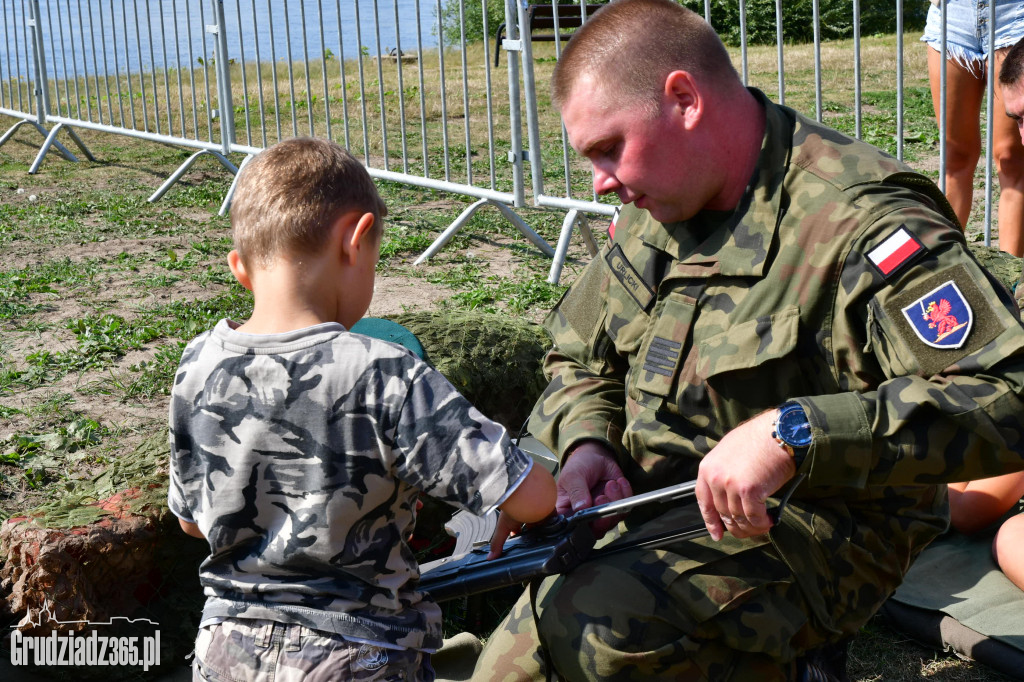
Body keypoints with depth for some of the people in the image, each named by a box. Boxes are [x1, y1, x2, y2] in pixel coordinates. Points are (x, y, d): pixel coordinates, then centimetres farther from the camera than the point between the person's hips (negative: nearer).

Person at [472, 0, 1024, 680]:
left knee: (593, 627, -32)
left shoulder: (859, 218, -19)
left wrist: (793, 434, -36)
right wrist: (586, 441, -3)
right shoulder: (652, 213, 6)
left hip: (813, 529, -8)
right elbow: (579, 357, 19)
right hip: (649, 516, 8)